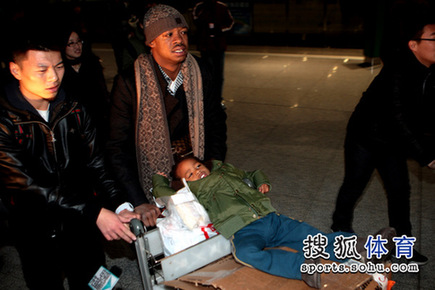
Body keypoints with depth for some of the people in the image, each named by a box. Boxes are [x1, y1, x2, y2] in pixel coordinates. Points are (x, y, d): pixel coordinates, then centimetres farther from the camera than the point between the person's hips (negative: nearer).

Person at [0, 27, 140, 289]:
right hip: (37, 236, -3)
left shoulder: (73, 109, -4)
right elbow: (28, 184, -23)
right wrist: (95, 212, -28)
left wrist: (120, 206, -19)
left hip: (84, 227, 4)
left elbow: (95, 164, -5)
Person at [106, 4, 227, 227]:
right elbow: (117, 147, -16)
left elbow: (216, 121, 9)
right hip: (150, 174, -3)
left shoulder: (198, 73, -3)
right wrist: (138, 202, -22)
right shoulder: (129, 83, -16)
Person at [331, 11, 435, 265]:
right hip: (366, 139, -7)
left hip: (394, 142, 8)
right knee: (354, 187, 8)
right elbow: (399, 118, -32)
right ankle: (341, 230, 33)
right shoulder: (398, 73, -29)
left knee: (400, 190, 13)